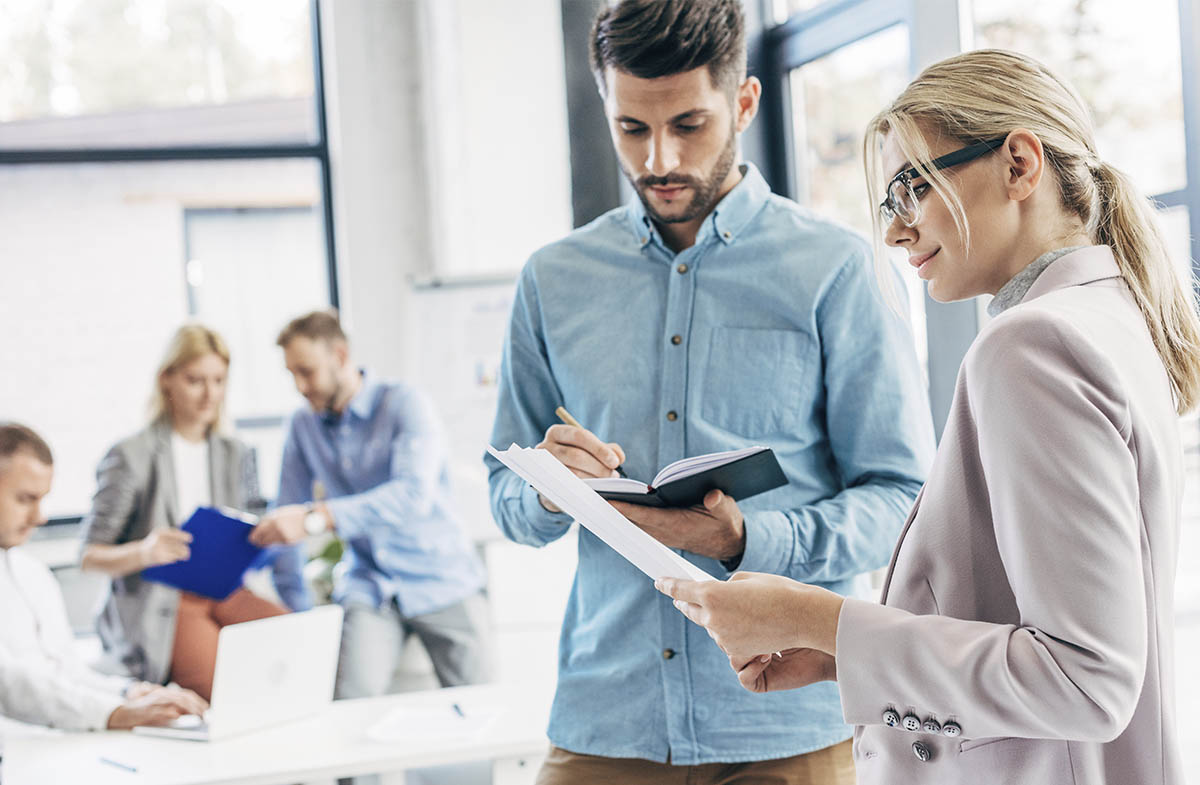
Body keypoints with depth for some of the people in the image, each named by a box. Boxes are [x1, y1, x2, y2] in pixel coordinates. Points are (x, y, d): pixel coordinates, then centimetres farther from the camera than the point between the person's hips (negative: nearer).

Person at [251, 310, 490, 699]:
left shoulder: (405, 404, -10)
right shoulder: (303, 425, 7)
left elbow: (414, 494, -28)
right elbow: (289, 515, 12)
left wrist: (318, 518, -39)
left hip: (439, 580, -3)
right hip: (369, 587, 3)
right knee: (352, 702, -23)